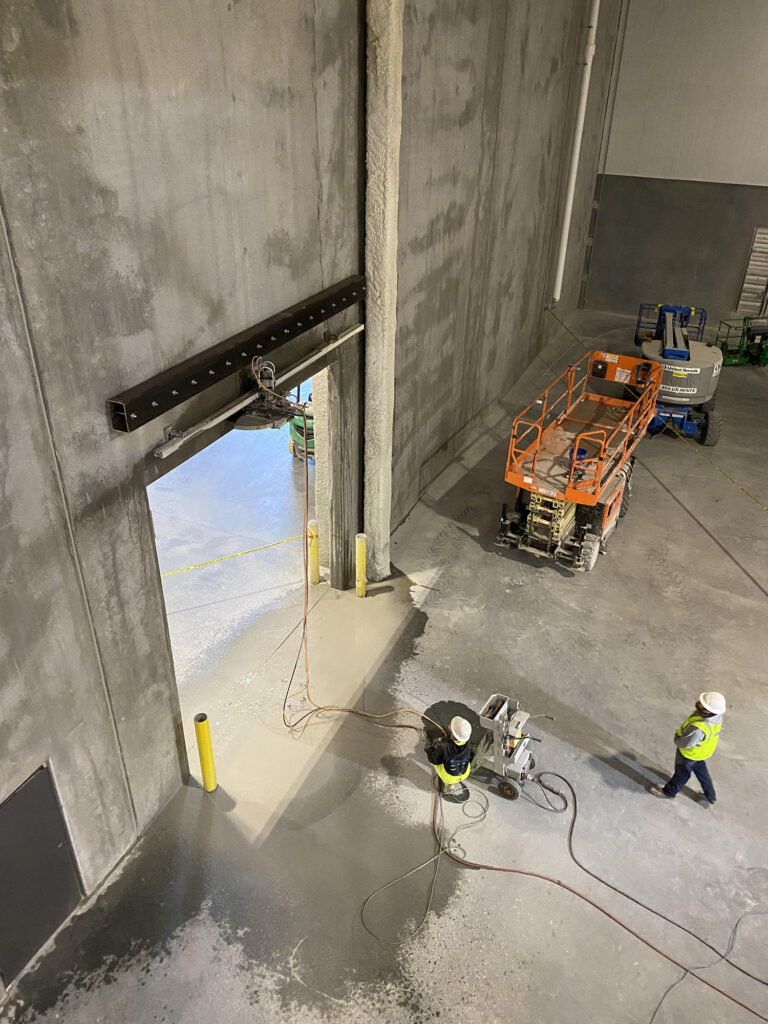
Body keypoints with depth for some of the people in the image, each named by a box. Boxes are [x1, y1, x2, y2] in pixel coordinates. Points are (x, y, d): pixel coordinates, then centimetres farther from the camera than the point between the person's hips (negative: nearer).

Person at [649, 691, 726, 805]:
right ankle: (710, 797, 54)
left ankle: (669, 792, 50)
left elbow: (685, 744, -32)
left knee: (682, 773, 22)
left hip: (689, 754, -6)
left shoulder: (699, 729, -48)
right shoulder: (717, 715, -25)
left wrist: (677, 735, -8)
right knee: (701, 771, 32)